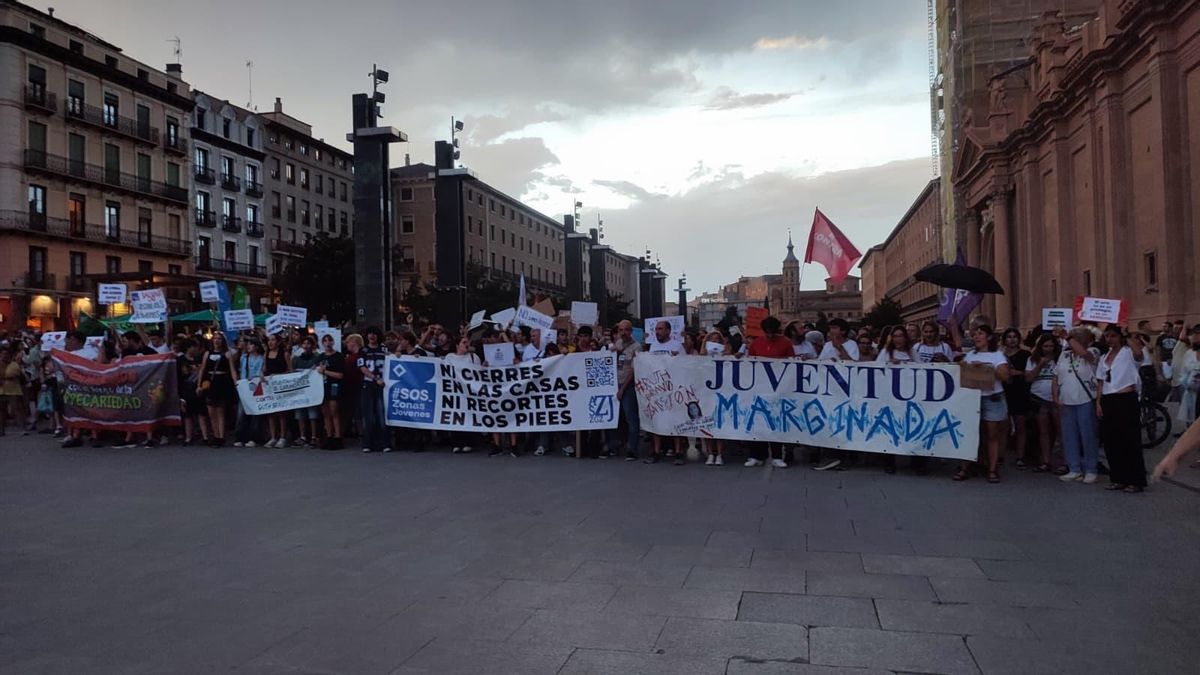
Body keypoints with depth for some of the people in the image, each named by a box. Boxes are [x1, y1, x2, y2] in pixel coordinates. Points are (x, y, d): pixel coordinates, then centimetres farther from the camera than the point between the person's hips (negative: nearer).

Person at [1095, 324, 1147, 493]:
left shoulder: (1129, 352, -3)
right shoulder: (1104, 358, 17)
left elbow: (1138, 353, -31)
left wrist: (1128, 337, -24)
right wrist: (1098, 403, 9)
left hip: (1127, 400, -7)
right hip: (1108, 401, 7)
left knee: (1130, 441, -3)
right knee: (1111, 441, 8)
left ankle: (1136, 481, 3)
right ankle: (1118, 479, 18)